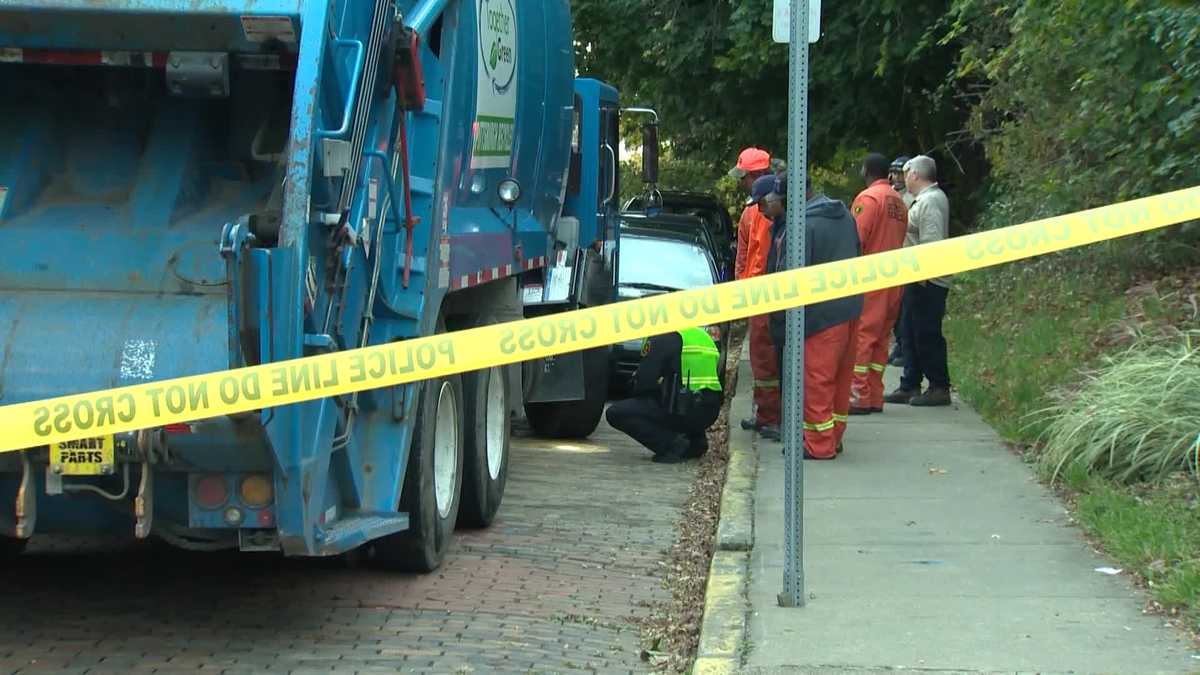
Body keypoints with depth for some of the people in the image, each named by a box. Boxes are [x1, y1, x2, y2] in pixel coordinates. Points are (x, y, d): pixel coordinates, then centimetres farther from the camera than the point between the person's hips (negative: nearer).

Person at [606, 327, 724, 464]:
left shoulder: (662, 338, -5)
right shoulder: (703, 335, 19)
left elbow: (644, 382, -8)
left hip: (682, 412, -8)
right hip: (710, 414, 8)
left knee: (616, 413, -4)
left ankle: (672, 444, -11)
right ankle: (695, 440, 14)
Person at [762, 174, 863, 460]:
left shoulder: (801, 226, -18)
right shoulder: (844, 215, 10)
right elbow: (857, 254, 20)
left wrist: (781, 321, -8)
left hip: (821, 314, -9)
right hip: (851, 308, 9)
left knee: (816, 380, 0)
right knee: (841, 377, 16)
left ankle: (819, 444, 4)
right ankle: (834, 436, 26)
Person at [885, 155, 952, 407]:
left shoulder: (930, 201, -16)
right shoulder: (924, 199, 17)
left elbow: (931, 242, -24)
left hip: (927, 281, -11)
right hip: (918, 280, 11)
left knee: (927, 335, -5)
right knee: (912, 335, 14)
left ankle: (939, 388, 0)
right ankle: (910, 386, 20)